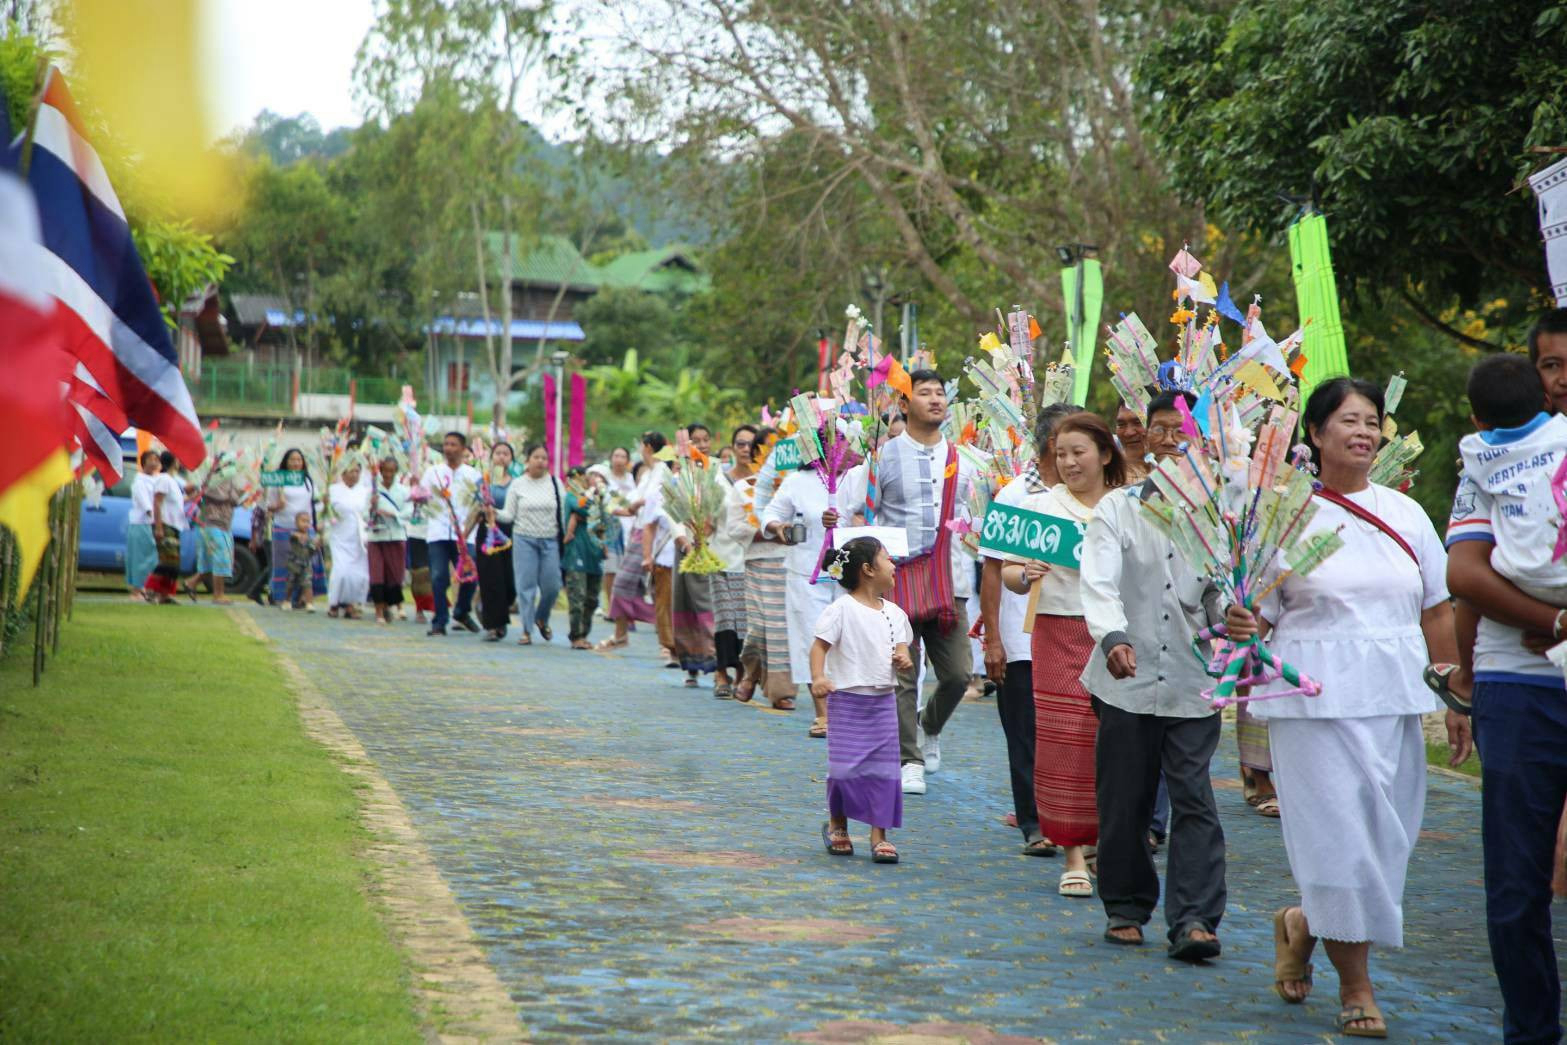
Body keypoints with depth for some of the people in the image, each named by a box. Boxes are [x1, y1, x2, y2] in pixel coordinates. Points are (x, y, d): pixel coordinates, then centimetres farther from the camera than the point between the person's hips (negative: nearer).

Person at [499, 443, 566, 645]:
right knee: (526, 585, -3)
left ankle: (542, 619, 27)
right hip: (524, 539, -1)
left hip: (550, 540, 1)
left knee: (552, 586, -1)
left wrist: (565, 536, 3)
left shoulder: (555, 483, 5)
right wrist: (494, 513, -17)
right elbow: (509, 515, 2)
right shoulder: (518, 484, 4)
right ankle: (526, 630, 4)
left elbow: (563, 513, 7)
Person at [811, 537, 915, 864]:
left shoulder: (894, 613, 9)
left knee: (883, 769, 3)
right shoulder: (842, 609, -9)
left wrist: (904, 659, -7)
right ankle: (837, 825, 18)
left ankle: (879, 834, 9)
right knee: (845, 766, -5)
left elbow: (900, 647, 16)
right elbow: (819, 644, -13)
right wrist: (818, 677, -28)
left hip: (883, 700, 6)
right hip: (847, 700, -6)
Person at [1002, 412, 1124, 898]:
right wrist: (1026, 575, -17)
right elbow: (1010, 575, 4)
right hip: (1060, 634, -1)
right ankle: (1074, 855, 0)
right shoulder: (1039, 504, 7)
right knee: (1063, 741, -6)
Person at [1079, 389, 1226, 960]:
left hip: (1193, 684, 0)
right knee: (1123, 801, 8)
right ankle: (1126, 907, 23)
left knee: (1194, 801, -6)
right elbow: (1099, 582, -11)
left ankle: (1194, 920, -5)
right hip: (1127, 679, 0)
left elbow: (1224, 595, 6)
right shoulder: (1118, 508, 3)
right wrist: (1113, 637, -30)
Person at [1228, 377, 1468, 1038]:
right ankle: (1356, 988, 9)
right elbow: (1258, 615, 2)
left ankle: (1301, 924, 31)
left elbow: (1437, 612, 13)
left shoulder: (1404, 513, 10)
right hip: (1316, 695, -4)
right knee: (1338, 832, -5)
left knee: (1388, 834, 4)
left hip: (1394, 697, 4)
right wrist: (1240, 626, -21)